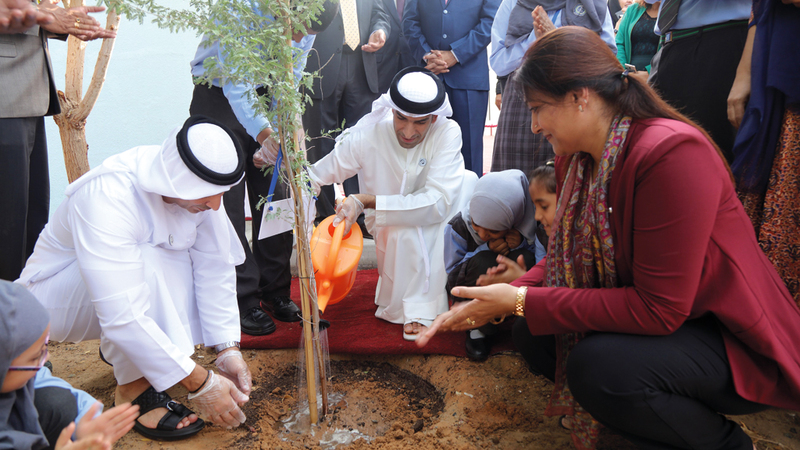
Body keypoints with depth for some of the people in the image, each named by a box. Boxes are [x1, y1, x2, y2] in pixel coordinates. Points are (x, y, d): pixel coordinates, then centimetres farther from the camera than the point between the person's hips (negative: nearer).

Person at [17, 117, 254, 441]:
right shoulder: (107, 197, -37)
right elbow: (122, 316, -41)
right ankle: (134, 390, -16)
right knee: (146, 262, -35)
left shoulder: (198, 185, -18)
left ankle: (118, 348, 5)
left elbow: (216, 268, -13)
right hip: (54, 298, -7)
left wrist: (228, 349, -21)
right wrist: (199, 384, -38)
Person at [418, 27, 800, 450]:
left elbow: (658, 309, -28)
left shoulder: (672, 153, -27)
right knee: (531, 335, -4)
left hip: (732, 336, -8)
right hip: (662, 317, 8)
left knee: (598, 365, -31)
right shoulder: (575, 158, -1)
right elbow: (566, 257, 4)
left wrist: (523, 301, -26)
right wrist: (504, 298, -13)